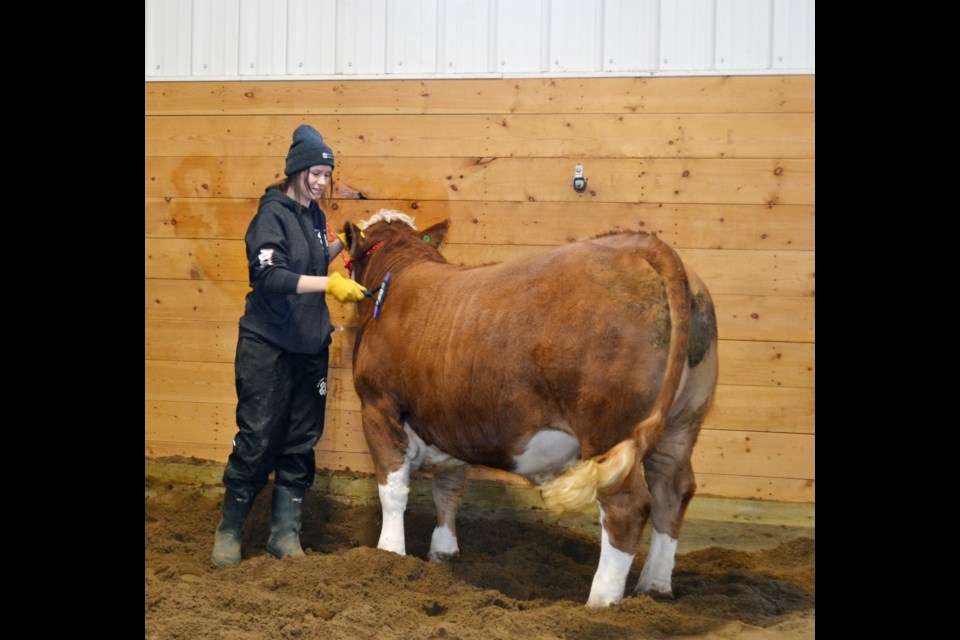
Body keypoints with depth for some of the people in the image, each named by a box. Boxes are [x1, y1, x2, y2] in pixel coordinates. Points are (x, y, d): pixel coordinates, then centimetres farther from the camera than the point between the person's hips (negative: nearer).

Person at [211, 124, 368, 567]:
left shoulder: (314, 215, 8)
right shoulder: (273, 214, -13)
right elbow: (271, 276, -27)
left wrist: (341, 244, 7)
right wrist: (330, 284, -35)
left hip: (310, 347, 7)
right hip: (267, 347, -7)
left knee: (300, 443, 9)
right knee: (256, 441, -2)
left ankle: (284, 532, 18)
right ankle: (229, 532, 12)